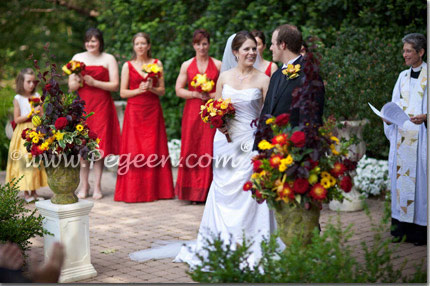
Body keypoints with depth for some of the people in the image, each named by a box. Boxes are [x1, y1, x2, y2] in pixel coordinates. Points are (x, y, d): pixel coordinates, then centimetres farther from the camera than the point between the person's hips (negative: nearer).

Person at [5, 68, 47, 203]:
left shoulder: (37, 96, 8)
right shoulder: (18, 99, -4)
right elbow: (16, 119, -7)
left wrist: (39, 112, -10)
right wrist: (31, 113, -14)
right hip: (24, 133, -4)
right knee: (24, 160, -5)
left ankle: (34, 191, 11)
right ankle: (26, 192, 3)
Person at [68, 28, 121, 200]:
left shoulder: (108, 59, 4)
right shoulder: (78, 58, 10)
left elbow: (115, 85, -3)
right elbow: (71, 86, 8)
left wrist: (94, 82, -13)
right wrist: (79, 81, -14)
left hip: (102, 106, -2)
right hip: (82, 105, 2)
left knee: (100, 146, -2)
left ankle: (97, 186, 3)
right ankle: (84, 186, 9)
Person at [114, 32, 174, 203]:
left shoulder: (157, 64, 9)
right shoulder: (128, 66, 6)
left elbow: (162, 91, 8)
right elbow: (122, 92, 3)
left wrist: (151, 88, -12)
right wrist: (139, 90, -12)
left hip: (153, 111, 1)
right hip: (134, 111, -1)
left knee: (153, 149, -1)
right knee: (133, 150, -5)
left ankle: (153, 190, 6)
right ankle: (133, 191, 1)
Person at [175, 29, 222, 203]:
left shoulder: (217, 65, 7)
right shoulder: (186, 65, 10)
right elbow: (179, 90, 6)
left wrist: (212, 95, -12)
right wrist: (196, 94, -9)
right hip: (192, 112, 1)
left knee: (210, 150, -5)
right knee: (191, 149, -3)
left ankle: (209, 191, 2)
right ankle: (193, 192, 2)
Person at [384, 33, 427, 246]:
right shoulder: (403, 77, 14)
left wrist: (424, 117, -23)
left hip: (421, 138, -5)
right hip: (402, 137, 6)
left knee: (420, 177, -4)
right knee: (401, 176, 5)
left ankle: (420, 228, 3)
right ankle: (402, 226, 12)